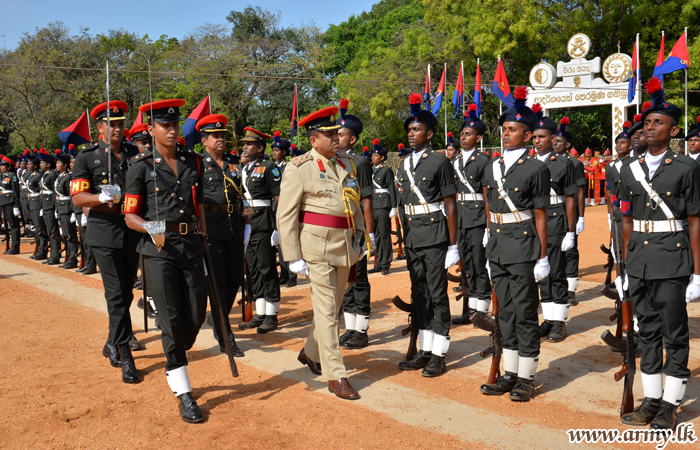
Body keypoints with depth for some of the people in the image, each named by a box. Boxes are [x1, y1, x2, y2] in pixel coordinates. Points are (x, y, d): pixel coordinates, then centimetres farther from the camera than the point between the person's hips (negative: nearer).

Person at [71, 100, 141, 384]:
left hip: (133, 231, 4)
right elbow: (77, 198, -6)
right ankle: (125, 356, -2)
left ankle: (112, 344, 32)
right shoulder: (86, 158, -1)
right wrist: (101, 198, -25)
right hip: (104, 233, -4)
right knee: (116, 295, -7)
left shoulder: (135, 154, 10)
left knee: (126, 293, 13)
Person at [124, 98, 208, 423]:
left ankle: (173, 366, 36)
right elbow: (130, 216, -1)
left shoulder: (193, 162, 11)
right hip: (159, 250, -4)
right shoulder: (141, 166, -1)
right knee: (172, 319, -2)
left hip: (191, 248, 4)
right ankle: (183, 393, 10)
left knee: (196, 317, 5)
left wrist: (203, 241, 15)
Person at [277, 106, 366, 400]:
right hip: (317, 245, -6)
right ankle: (335, 375, 3)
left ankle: (311, 353, 39)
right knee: (326, 310, -4)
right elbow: (286, 216, -8)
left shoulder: (346, 164, 13)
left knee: (332, 306, 17)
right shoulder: (298, 169, -6)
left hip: (345, 246, 7)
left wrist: (360, 237, 16)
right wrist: (293, 256, -11)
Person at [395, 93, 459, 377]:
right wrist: (403, 238, 15)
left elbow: (450, 205, -8)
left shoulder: (440, 161, -6)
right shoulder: (404, 164, 12)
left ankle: (439, 355, 9)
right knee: (418, 295, 12)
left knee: (438, 295, -1)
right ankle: (425, 351, 23)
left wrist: (453, 245, -10)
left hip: (435, 237, -7)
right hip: (412, 237, 7)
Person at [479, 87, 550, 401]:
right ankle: (509, 374, 23)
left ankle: (526, 378, 13)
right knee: (505, 312, 12)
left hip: (523, 248, -6)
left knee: (525, 314, 2)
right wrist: (490, 242, 14)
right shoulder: (491, 168, 11)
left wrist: (543, 257, -8)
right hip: (497, 247, 6)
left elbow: (540, 216, -6)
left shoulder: (536, 169, -6)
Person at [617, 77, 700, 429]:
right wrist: (625, 268, 11)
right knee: (647, 331, 12)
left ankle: (670, 404, 15)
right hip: (638, 263, 5)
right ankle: (652, 399, 23)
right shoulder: (629, 170, 9)